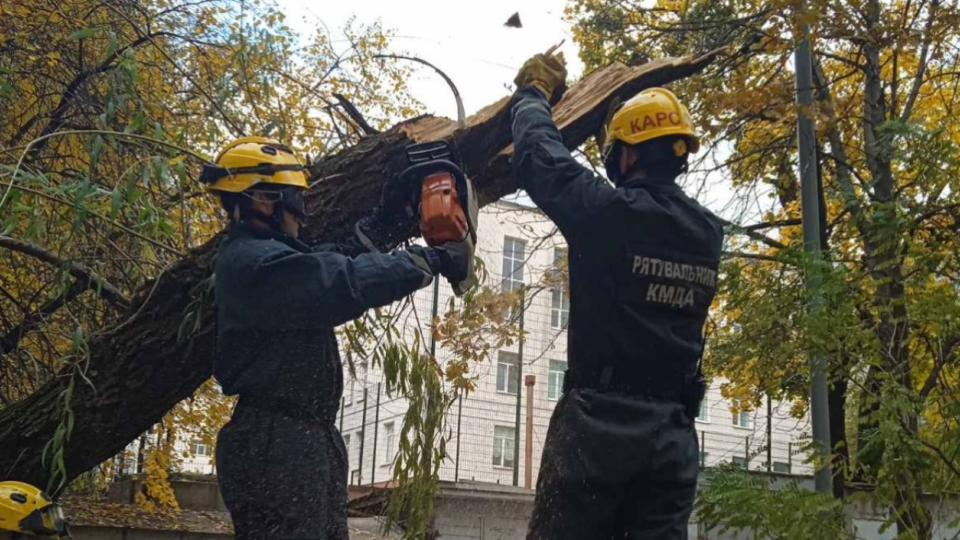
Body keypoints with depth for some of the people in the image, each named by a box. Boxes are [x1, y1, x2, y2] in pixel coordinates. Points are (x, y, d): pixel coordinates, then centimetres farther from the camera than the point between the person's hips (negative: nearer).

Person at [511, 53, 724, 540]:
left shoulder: (609, 211, -11)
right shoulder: (707, 232, 7)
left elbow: (538, 156, 2)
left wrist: (534, 94, 23)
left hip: (597, 422, -5)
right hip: (673, 433, 5)